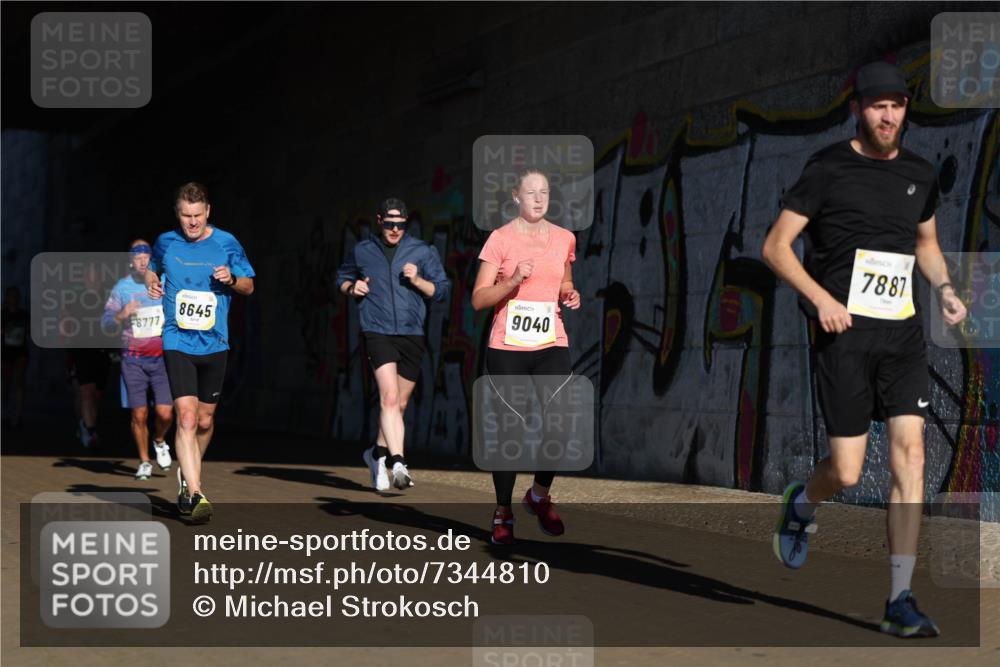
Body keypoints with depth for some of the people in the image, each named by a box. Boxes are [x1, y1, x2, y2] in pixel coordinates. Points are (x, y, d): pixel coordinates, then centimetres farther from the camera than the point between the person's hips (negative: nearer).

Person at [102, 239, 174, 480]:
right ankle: (144, 462, 16)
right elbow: (106, 321, 2)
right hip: (133, 359, 0)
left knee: (165, 413, -8)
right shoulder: (122, 287, 4)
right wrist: (122, 315, -17)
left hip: (162, 358, 0)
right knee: (139, 414, -2)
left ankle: (159, 441, 25)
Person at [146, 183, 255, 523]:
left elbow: (249, 286, 8)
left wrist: (231, 280, -13)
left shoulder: (226, 243, 0)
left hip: (214, 344, 2)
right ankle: (194, 494, -19)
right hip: (177, 343, -2)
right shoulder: (165, 242, 2)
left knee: (205, 420, 12)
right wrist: (151, 283, 1)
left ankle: (188, 475, 38)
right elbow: (151, 268, 23)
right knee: (186, 417, -16)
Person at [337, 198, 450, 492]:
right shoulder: (362, 251, 9)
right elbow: (342, 277, 25)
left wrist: (417, 281, -11)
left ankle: (378, 452, 34)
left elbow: (442, 290, 6)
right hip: (377, 332, -2)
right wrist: (352, 288, 3)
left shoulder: (423, 252, 6)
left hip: (412, 335, 2)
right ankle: (397, 463, -29)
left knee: (400, 404, 11)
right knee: (389, 397, -20)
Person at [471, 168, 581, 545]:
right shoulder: (500, 239, -2)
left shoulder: (564, 239, 10)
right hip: (507, 347, -3)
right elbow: (478, 299, -5)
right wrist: (514, 281, -19)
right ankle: (503, 513, 15)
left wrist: (570, 296, 4)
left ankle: (540, 495, 15)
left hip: (551, 346, 3)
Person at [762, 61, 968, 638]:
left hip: (904, 332, 4)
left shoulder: (920, 174, 12)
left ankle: (900, 600, -4)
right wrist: (821, 298, -17)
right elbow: (776, 247, -3)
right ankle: (801, 505, 34)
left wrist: (945, 288, 9)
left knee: (910, 455, -8)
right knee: (847, 472, -4)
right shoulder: (828, 169, -4)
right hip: (846, 332, -4)